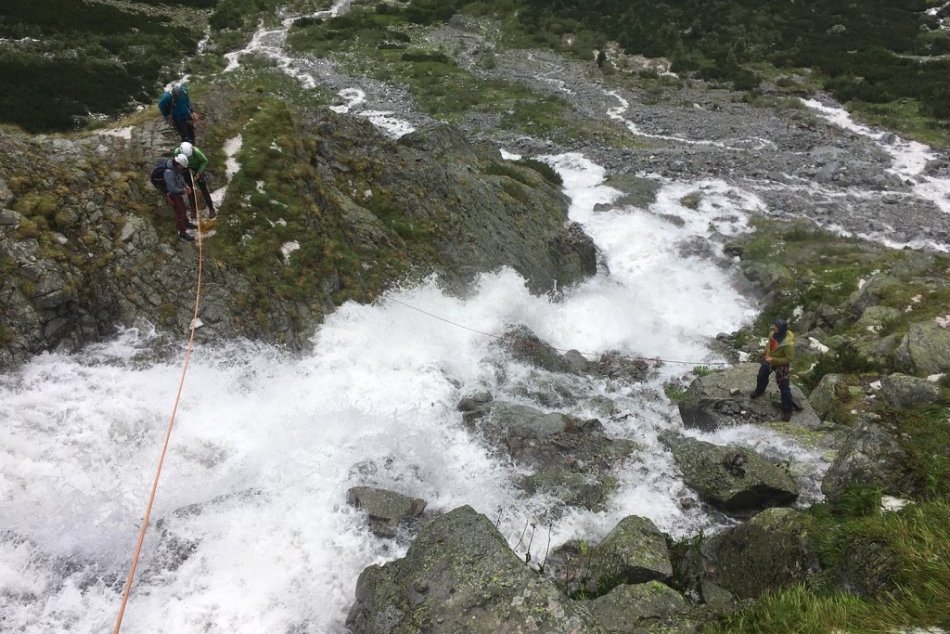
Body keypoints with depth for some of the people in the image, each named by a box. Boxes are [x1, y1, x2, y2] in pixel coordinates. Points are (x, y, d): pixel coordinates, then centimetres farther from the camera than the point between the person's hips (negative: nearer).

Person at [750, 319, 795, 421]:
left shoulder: (788, 343, -38)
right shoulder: (773, 334, -18)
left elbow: (789, 358, -28)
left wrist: (773, 360, -30)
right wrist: (765, 353, 1)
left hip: (781, 366, -7)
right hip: (768, 361, 7)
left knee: (784, 389, 4)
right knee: (761, 376, 30)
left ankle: (787, 410, 20)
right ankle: (759, 391, 61)